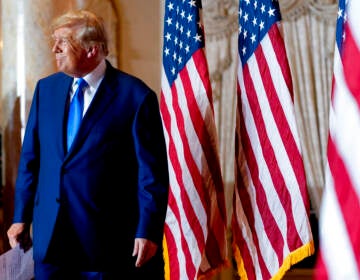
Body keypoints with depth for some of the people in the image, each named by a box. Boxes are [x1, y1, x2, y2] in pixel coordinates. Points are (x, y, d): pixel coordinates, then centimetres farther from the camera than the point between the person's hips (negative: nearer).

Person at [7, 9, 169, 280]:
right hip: (49, 236, 5)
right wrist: (21, 217, 8)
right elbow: (30, 158, 11)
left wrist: (148, 232, -11)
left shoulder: (136, 96, -8)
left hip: (108, 240, -4)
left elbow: (153, 173, -8)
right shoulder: (46, 88, 7)